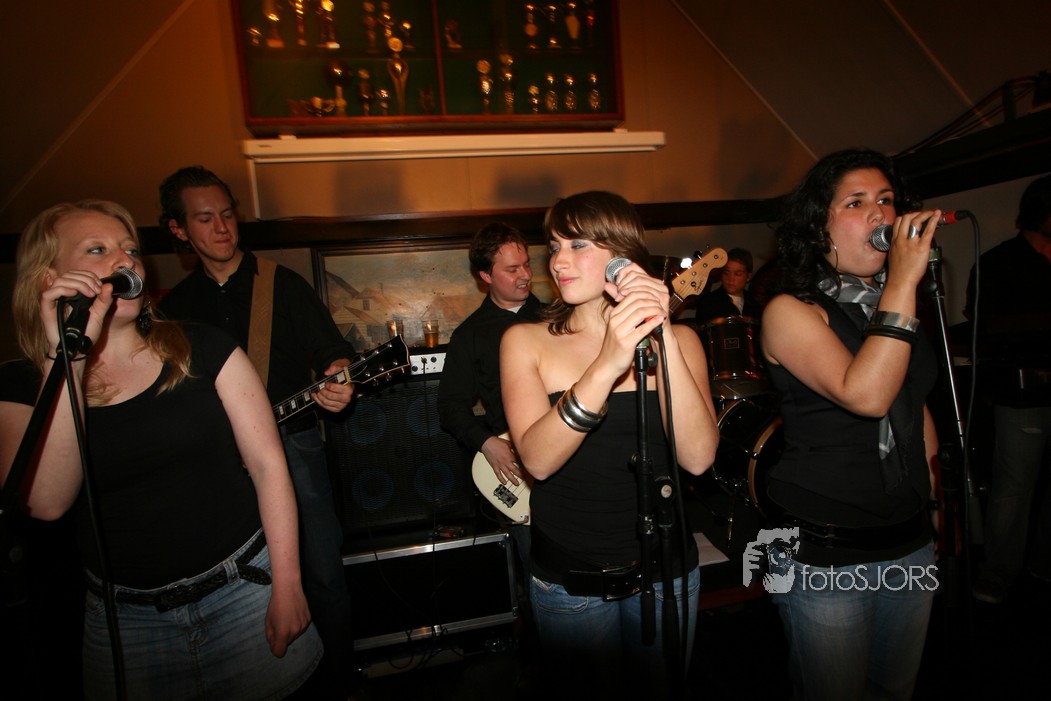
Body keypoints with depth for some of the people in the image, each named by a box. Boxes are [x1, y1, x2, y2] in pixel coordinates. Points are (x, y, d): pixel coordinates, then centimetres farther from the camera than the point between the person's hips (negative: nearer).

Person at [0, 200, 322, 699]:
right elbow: (46, 503, -18)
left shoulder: (202, 349, -5)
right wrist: (66, 359, -24)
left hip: (246, 586, 0)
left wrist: (287, 586, -10)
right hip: (123, 619, 1)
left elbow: (267, 466, -8)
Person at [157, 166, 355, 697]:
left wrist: (338, 376, -26)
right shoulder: (174, 306, 10)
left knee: (322, 572, -1)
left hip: (293, 441, -2)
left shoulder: (283, 284, 2)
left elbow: (330, 347, -5)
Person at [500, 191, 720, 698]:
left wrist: (663, 341, -25)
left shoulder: (677, 340, -3)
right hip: (566, 581, -1)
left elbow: (698, 457, -17)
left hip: (664, 572, 2)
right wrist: (606, 366, -34)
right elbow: (538, 460, -21)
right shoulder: (526, 341, -7)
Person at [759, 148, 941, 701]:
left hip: (911, 542, 6)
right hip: (826, 555, -6)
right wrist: (903, 281, -25)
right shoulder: (790, 311, -14)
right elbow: (866, 395, -28)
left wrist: (930, 469, 17)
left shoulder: (896, 304, 6)